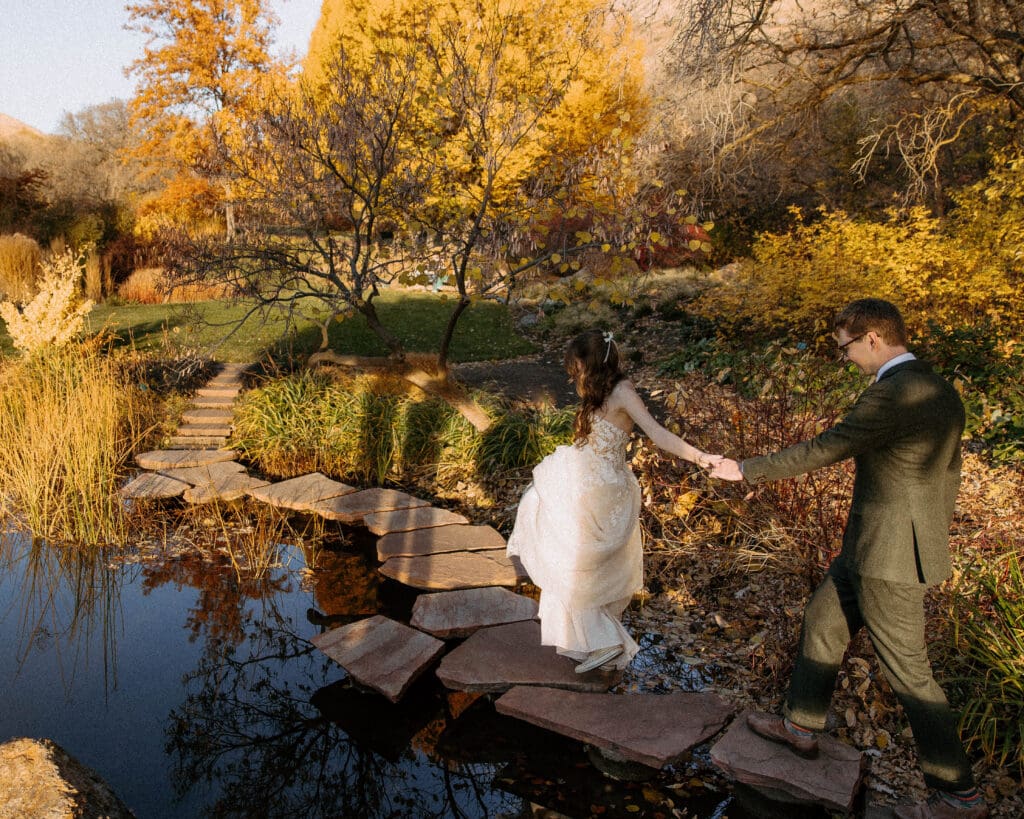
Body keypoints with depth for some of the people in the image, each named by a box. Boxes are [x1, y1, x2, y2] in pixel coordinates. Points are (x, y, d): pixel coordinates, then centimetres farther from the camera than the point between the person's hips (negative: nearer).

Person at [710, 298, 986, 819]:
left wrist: (747, 471, -6)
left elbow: (825, 449, -17)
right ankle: (800, 727, 37)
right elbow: (948, 474, 16)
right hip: (871, 548, 10)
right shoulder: (940, 391, 8)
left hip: (890, 557, -10)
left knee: (906, 671, 3)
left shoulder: (894, 392, -23)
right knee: (821, 625, 20)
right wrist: (930, 537, 27)